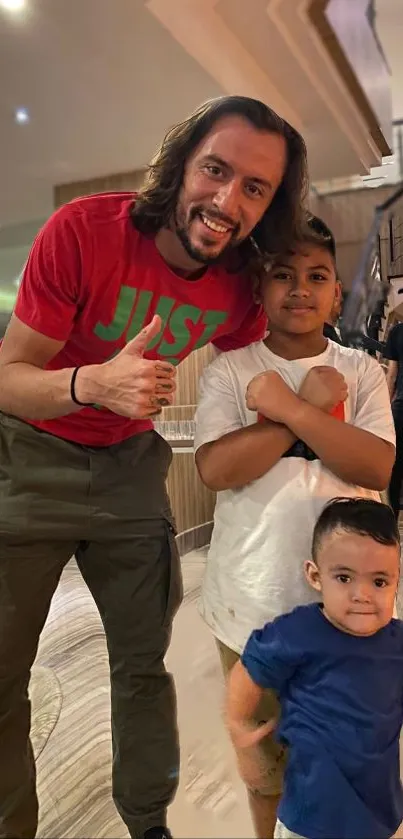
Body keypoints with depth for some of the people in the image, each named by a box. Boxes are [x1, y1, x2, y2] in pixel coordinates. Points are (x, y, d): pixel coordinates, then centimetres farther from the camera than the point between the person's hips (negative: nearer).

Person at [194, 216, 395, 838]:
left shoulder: (361, 371, 1)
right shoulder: (230, 371, -4)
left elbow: (377, 467, -12)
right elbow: (215, 469, -18)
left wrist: (288, 408, -20)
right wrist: (315, 404, -17)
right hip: (252, 602, -1)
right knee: (263, 746, 20)